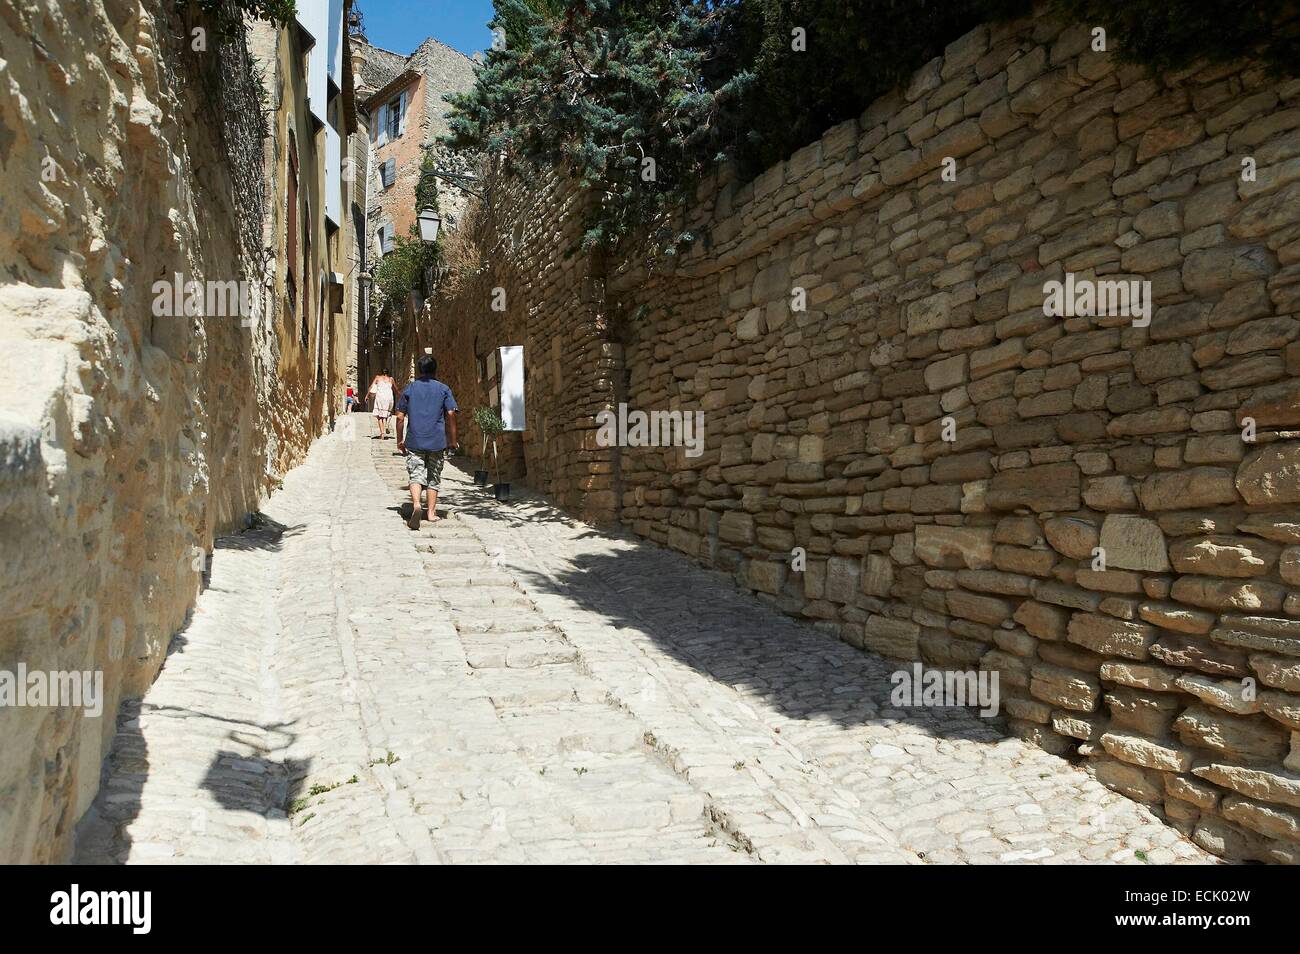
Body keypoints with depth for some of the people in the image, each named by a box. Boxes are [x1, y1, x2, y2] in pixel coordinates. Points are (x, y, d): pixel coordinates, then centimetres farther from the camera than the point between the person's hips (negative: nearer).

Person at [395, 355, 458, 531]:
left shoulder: (410, 388, 6)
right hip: (437, 441, 0)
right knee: (434, 477, 12)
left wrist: (400, 440, 13)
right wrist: (453, 440, 3)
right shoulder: (443, 389, 3)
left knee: (416, 475, -2)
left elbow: (400, 417, 4)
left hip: (414, 441, 0)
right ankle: (431, 512, 15)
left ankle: (416, 505, -27)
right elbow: (451, 415, -3)